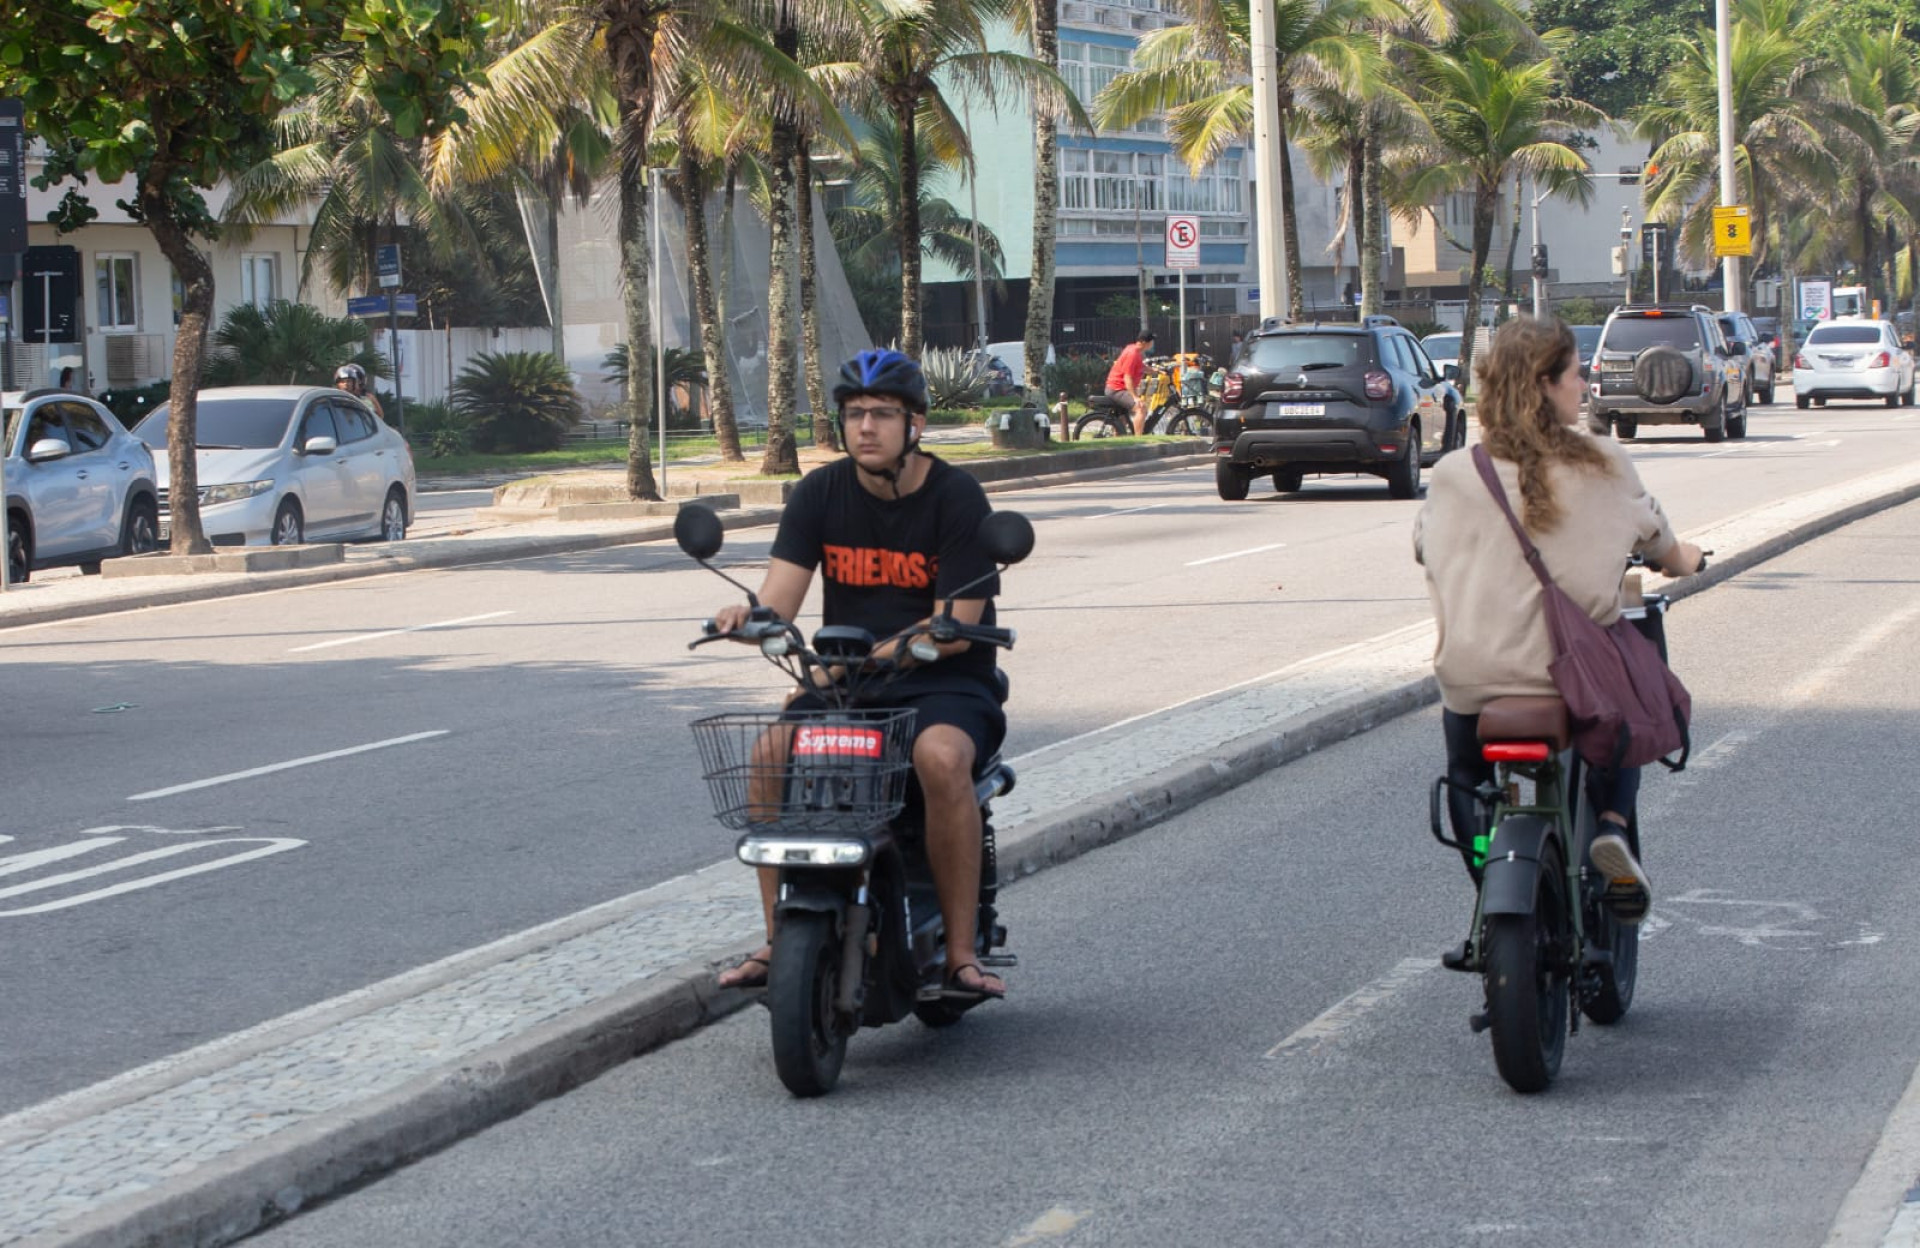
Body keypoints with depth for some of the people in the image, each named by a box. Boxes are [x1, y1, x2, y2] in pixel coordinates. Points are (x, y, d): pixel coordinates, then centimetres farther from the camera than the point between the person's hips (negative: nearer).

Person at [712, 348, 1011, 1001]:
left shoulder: (956, 498, -8)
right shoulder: (820, 493, 4)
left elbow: (957, 626, -15)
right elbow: (780, 597, -6)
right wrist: (747, 617, -31)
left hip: (945, 684, -4)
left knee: (941, 758, -37)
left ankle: (961, 951, -28)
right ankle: (779, 940, -16)